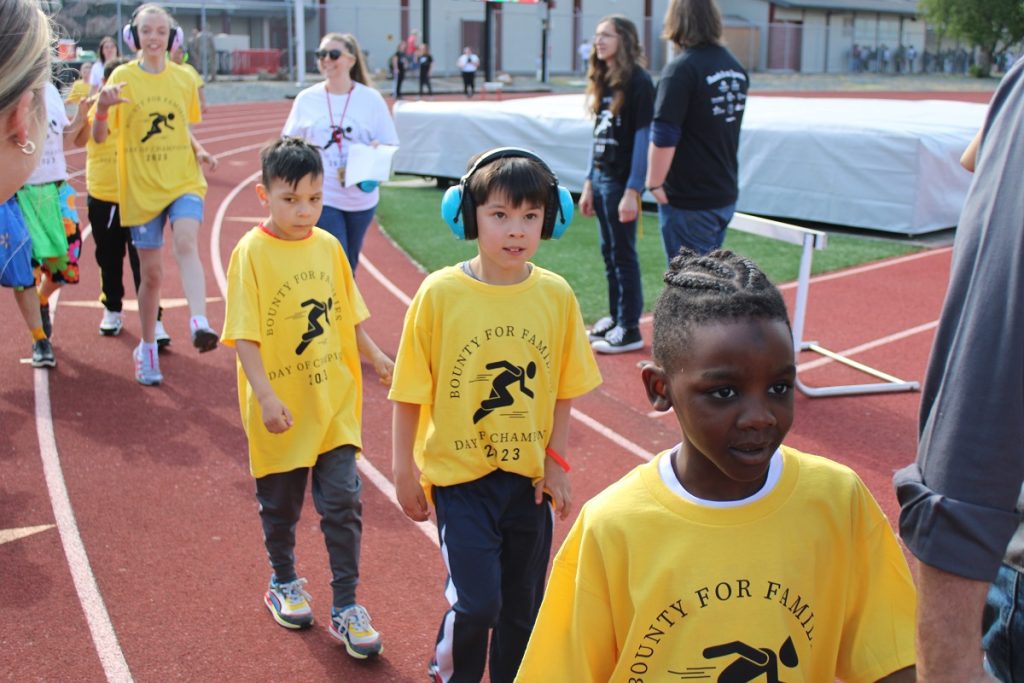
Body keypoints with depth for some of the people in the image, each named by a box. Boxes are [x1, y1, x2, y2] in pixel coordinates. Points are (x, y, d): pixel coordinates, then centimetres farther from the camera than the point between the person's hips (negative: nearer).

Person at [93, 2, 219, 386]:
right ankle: (148, 349, 24)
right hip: (140, 188, -1)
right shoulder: (123, 77, -3)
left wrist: (199, 153, 1)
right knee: (151, 272, 7)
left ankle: (199, 322, -39)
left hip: (183, 181, 1)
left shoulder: (184, 79, 4)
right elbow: (100, 137, -6)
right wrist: (102, 109, -25)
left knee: (187, 243, -28)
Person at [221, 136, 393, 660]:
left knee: (342, 503, 2)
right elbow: (245, 335, -16)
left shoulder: (329, 247, 1)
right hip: (280, 411, -3)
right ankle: (284, 584, 40)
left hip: (334, 405, 3)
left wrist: (373, 356, 16)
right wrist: (266, 396, -23)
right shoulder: (251, 253, -13)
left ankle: (346, 608, 14)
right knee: (280, 504, 16)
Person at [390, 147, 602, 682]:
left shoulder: (556, 295, -5)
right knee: (477, 601, -6)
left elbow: (564, 390, 4)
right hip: (460, 476, -3)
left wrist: (556, 461, 0)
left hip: (529, 478, 3)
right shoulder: (440, 293, -12)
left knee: (523, 605, 15)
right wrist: (404, 469, -2)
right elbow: (411, 391, -6)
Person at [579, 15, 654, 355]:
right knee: (609, 252, 14)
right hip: (600, 177, 8)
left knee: (623, 254, -1)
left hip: (622, 180, -8)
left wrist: (632, 191, -18)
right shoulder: (603, 81, 12)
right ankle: (615, 317, 26)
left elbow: (643, 137, -15)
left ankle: (629, 330, 9)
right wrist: (589, 183, 14)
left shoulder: (638, 81, -12)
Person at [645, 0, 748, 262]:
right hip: (726, 195, 8)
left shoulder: (681, 69, -16)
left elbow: (663, 138, -21)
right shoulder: (736, 68, 8)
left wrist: (654, 184, -10)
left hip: (688, 201, -7)